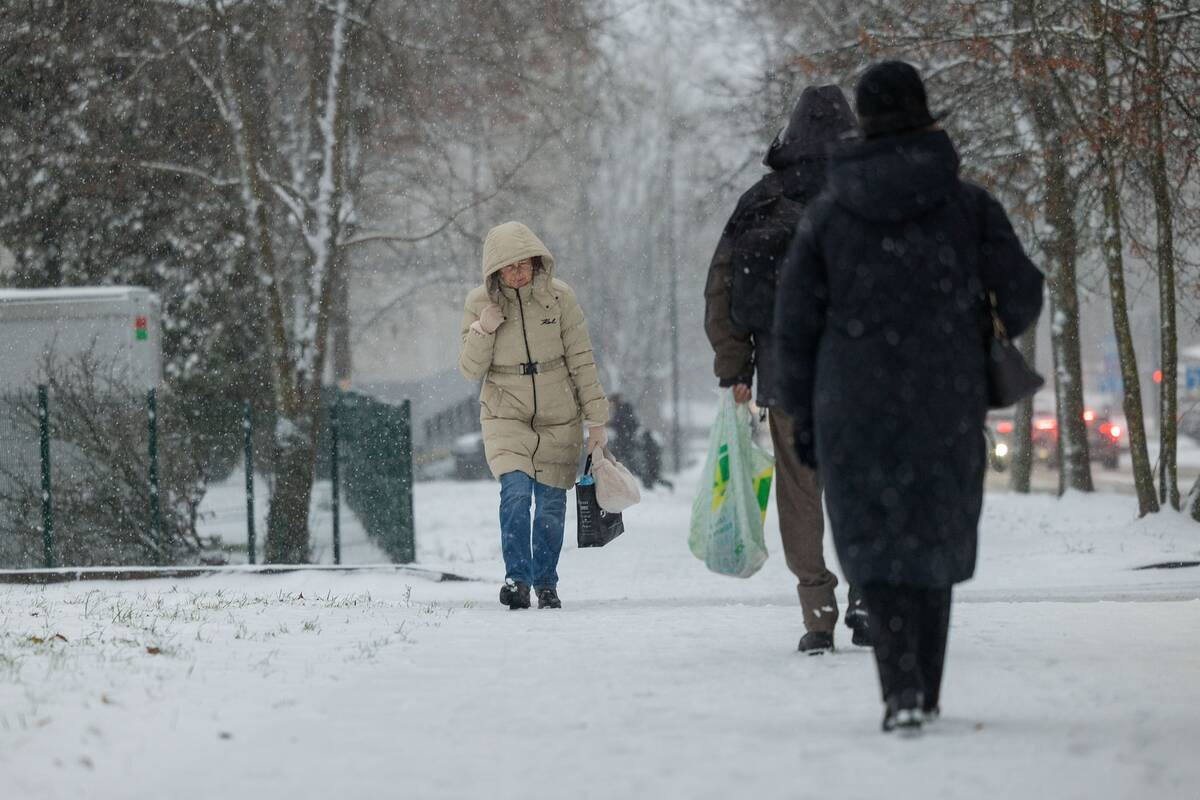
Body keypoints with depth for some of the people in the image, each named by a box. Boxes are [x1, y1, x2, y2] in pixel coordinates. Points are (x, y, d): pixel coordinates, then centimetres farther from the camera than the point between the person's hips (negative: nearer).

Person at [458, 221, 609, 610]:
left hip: (558, 417, 1)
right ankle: (517, 578, -13)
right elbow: (470, 369, -1)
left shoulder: (558, 296, -6)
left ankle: (546, 583, 21)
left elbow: (581, 361, 0)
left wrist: (595, 418, -1)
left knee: (551, 503, 4)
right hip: (505, 415, -1)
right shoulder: (480, 302, -5)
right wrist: (483, 331, -18)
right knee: (515, 492, -21)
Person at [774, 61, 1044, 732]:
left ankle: (901, 689, -16)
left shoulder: (828, 214, 2)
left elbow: (795, 323, 2)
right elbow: (1022, 292, -4)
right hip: (948, 405, 0)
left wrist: (801, 416, 11)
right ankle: (927, 693, 20)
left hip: (854, 407, 0)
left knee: (878, 542, 3)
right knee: (935, 540, 15)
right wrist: (991, 338, 19)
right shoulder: (968, 205, -1)